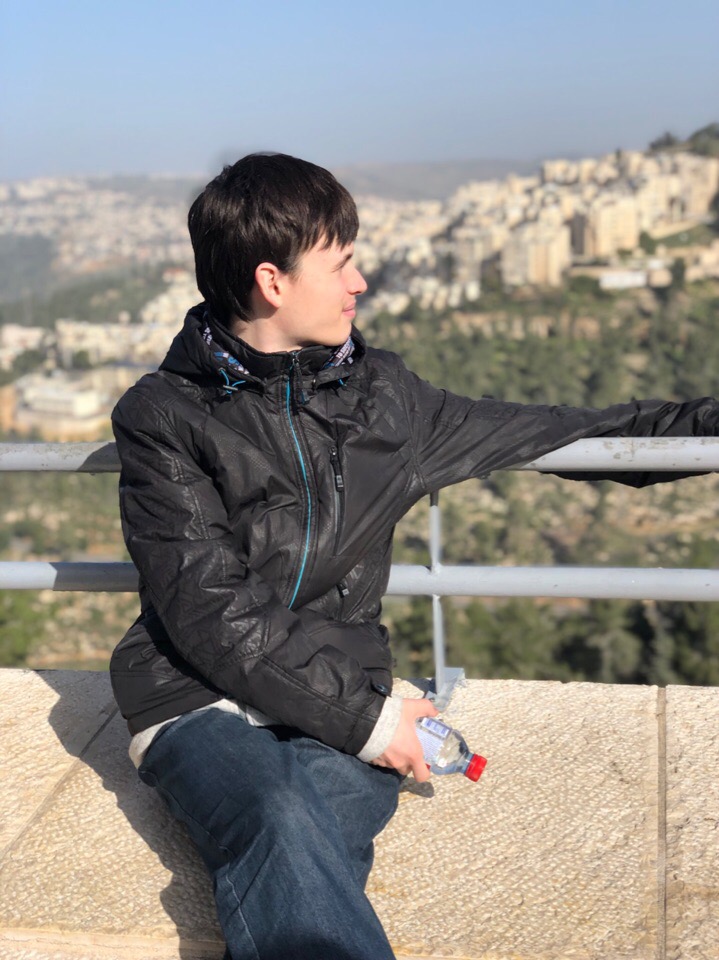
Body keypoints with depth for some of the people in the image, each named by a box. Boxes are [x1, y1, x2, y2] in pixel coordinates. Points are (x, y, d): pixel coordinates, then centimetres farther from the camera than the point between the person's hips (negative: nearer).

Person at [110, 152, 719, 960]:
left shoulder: (379, 396, 12)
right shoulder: (163, 415, 0)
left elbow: (554, 433, 20)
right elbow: (210, 610, -9)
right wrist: (361, 715, -14)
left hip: (342, 703, 3)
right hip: (203, 707, -2)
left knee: (294, 859, -31)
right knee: (282, 828, -36)